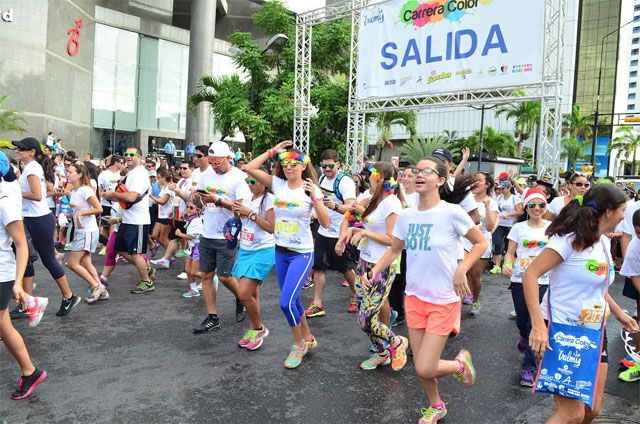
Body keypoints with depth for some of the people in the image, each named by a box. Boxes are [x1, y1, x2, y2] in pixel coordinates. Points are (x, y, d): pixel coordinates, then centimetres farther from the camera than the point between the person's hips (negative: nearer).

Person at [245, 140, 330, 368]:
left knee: (286, 302, -12)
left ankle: (299, 344, 13)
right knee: (292, 300, 15)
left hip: (302, 254, -5)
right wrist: (272, 152, -4)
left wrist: (315, 197, -25)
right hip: (280, 252, 5)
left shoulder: (311, 190, -9)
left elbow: (326, 223, -16)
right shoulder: (278, 185, 1)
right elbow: (250, 168, -5)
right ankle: (308, 339, 37)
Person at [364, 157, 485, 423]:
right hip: (415, 297, 5)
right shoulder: (406, 215, -1)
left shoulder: (452, 213, -15)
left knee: (425, 369, -7)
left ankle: (461, 363, 25)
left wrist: (461, 270, -17)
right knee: (420, 365, 13)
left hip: (444, 301, -5)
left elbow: (481, 243, -4)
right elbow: (394, 250, 11)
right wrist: (374, 271, -4)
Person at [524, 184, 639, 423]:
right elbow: (530, 275, -24)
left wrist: (618, 313, 30)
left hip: (594, 333, 9)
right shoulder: (570, 239, -17)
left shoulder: (603, 241, 9)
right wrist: (538, 325, -32)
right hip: (562, 332, -9)